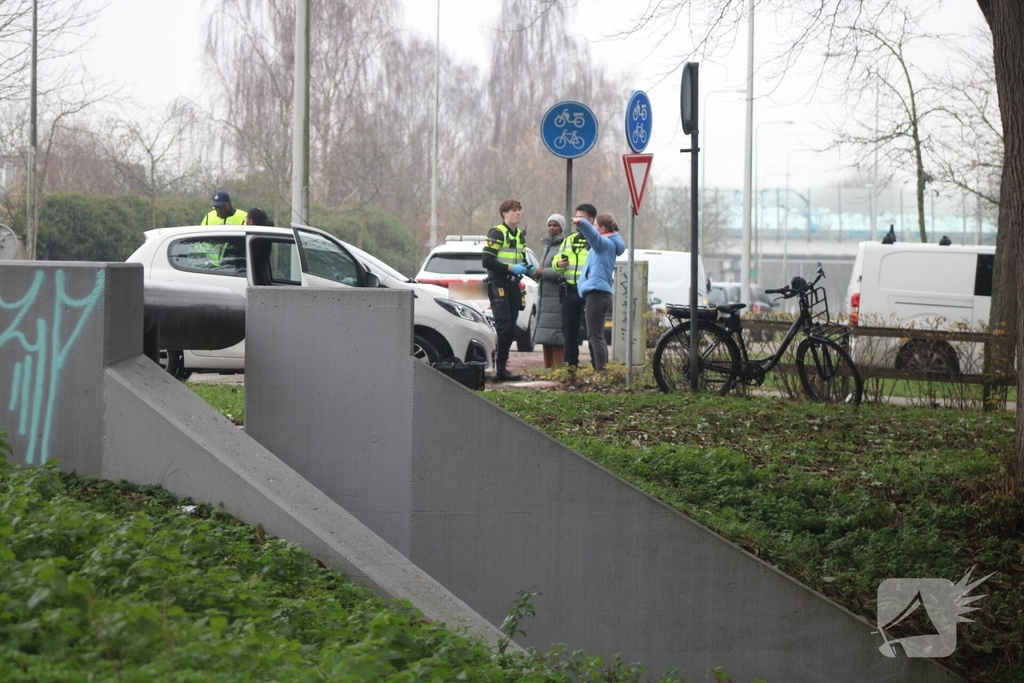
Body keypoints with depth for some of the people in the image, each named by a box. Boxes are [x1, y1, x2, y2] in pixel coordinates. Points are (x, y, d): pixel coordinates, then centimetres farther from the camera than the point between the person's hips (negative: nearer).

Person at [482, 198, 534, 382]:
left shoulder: (520, 236, 18)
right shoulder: (496, 233, -7)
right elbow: (486, 261, -14)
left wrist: (528, 269, 4)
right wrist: (510, 268, -20)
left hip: (513, 286, 8)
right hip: (498, 285, -8)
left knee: (510, 329, 5)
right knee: (503, 326, -16)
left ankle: (501, 368, 9)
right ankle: (499, 368, -15)